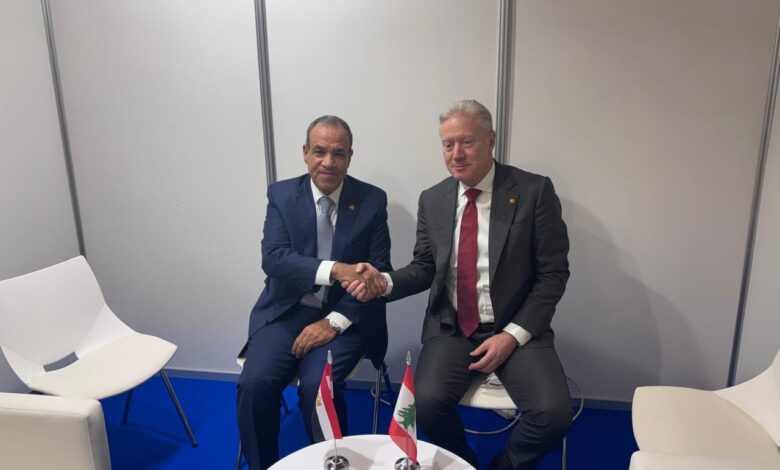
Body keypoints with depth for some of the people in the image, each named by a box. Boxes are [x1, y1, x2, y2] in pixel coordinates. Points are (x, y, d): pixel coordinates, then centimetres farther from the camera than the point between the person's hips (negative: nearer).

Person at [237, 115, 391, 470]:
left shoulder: (373, 200, -1)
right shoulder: (281, 194, 1)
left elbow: (379, 273, -4)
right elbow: (273, 259, -13)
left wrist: (335, 321, -15)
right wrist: (334, 269, -30)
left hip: (343, 316, -1)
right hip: (286, 312, 2)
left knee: (317, 386, -25)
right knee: (254, 383, -20)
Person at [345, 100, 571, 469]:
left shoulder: (534, 191, -6)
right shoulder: (432, 199, 5)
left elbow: (553, 273, -5)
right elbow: (424, 268, 9)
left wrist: (513, 334, -13)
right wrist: (384, 282, -12)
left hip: (515, 329, -1)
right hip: (450, 328, 2)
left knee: (553, 412, -22)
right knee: (426, 402, -22)